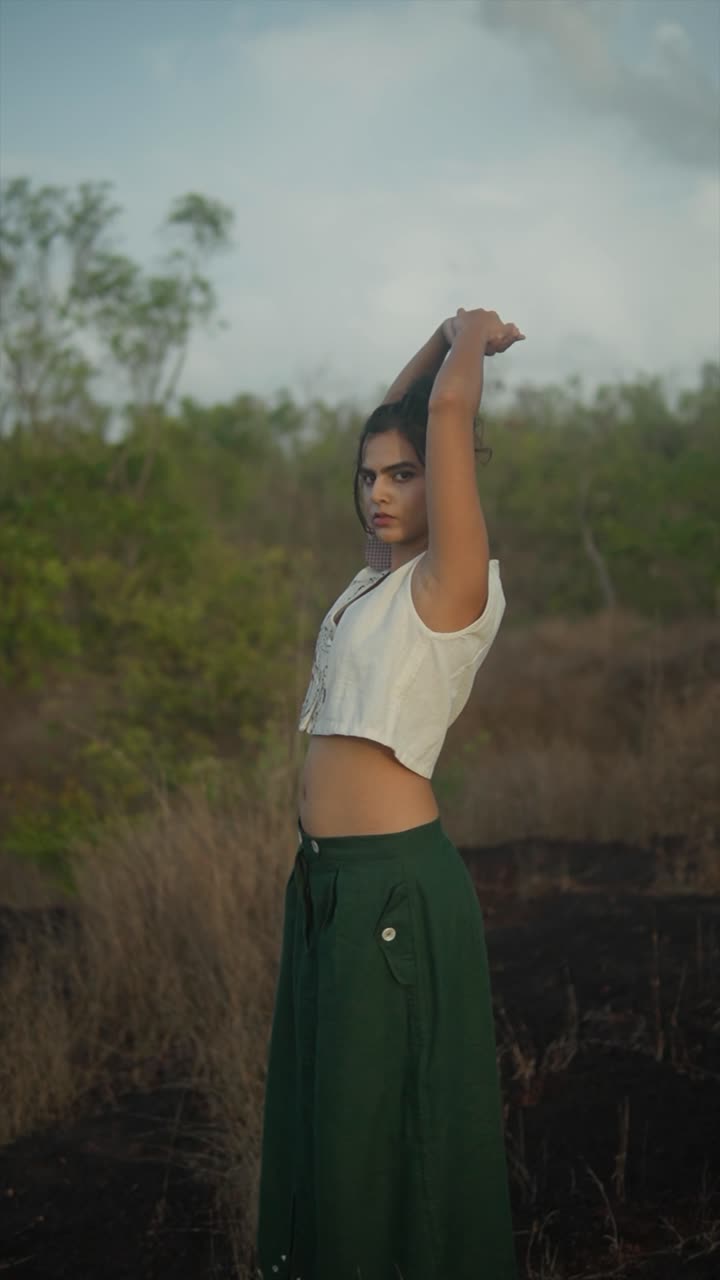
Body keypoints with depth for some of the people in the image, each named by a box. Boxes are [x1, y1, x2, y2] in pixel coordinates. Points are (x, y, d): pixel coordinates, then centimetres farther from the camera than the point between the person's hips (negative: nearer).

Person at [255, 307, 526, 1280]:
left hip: (396, 884, -8)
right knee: (322, 1109, 17)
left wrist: (472, 340, -2)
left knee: (390, 1121, 1)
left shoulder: (455, 582, -11)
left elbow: (448, 412, -20)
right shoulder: (382, 572, 11)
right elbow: (393, 421, 23)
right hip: (325, 875, 9)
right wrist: (451, 331, 20)